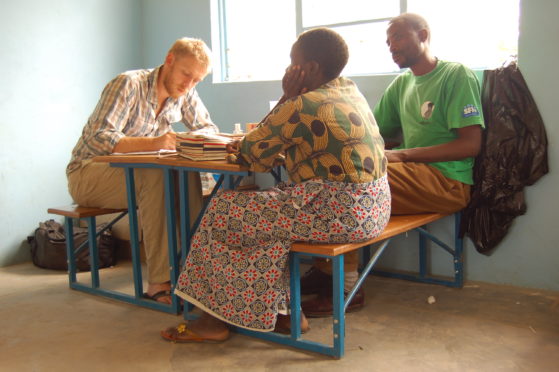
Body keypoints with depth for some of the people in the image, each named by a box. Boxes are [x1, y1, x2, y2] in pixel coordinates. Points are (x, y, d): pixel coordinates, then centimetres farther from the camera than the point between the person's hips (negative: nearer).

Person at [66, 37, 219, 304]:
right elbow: (99, 139, -29)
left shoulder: (185, 94, 1)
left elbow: (209, 128, 4)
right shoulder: (129, 85, -20)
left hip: (132, 175, 6)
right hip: (88, 174, -6)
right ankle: (159, 282, -34)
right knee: (156, 177, -34)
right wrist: (153, 143, -45)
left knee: (187, 175, -23)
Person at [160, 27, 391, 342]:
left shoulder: (302, 106, -17)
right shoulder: (350, 90, 12)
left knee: (225, 211, -1)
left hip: (341, 212, -10)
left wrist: (285, 99, -1)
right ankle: (287, 311, 17)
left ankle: (217, 318, 11)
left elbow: (253, 155, -5)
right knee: (265, 204, 18)